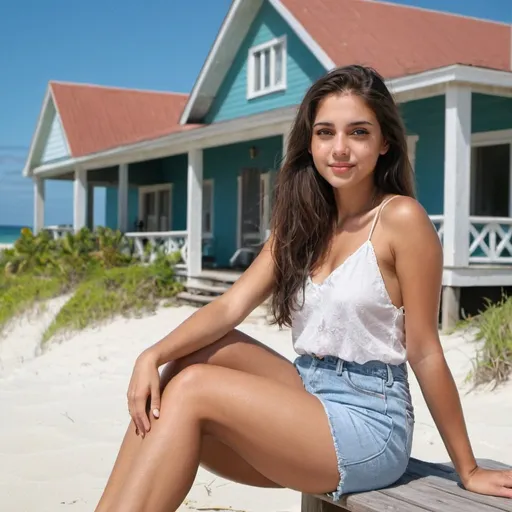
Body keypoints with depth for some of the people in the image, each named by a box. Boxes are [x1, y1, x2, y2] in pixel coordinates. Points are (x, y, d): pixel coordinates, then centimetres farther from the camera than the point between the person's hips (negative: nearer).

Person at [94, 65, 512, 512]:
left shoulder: (401, 219, -12)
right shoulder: (302, 224, 9)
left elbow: (424, 353, -9)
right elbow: (231, 307, -1)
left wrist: (468, 470, -3)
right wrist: (153, 356, -18)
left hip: (369, 422, -6)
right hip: (310, 398, 7)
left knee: (193, 388, -19)